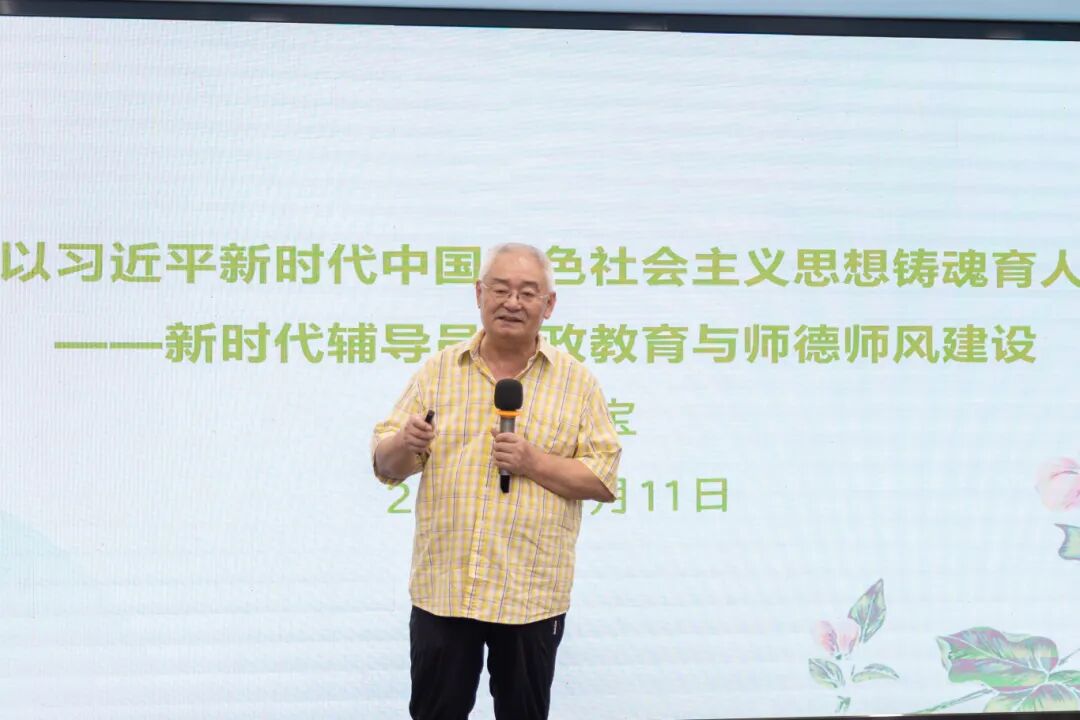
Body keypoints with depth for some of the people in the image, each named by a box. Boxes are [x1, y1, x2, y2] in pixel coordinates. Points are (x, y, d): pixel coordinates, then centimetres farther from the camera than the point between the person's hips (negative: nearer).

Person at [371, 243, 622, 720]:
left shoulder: (576, 381, 2)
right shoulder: (438, 371, 6)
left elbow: (604, 479, -2)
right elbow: (386, 465, 6)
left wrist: (535, 463, -16)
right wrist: (405, 444, -17)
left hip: (531, 592, -1)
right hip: (443, 588, 1)